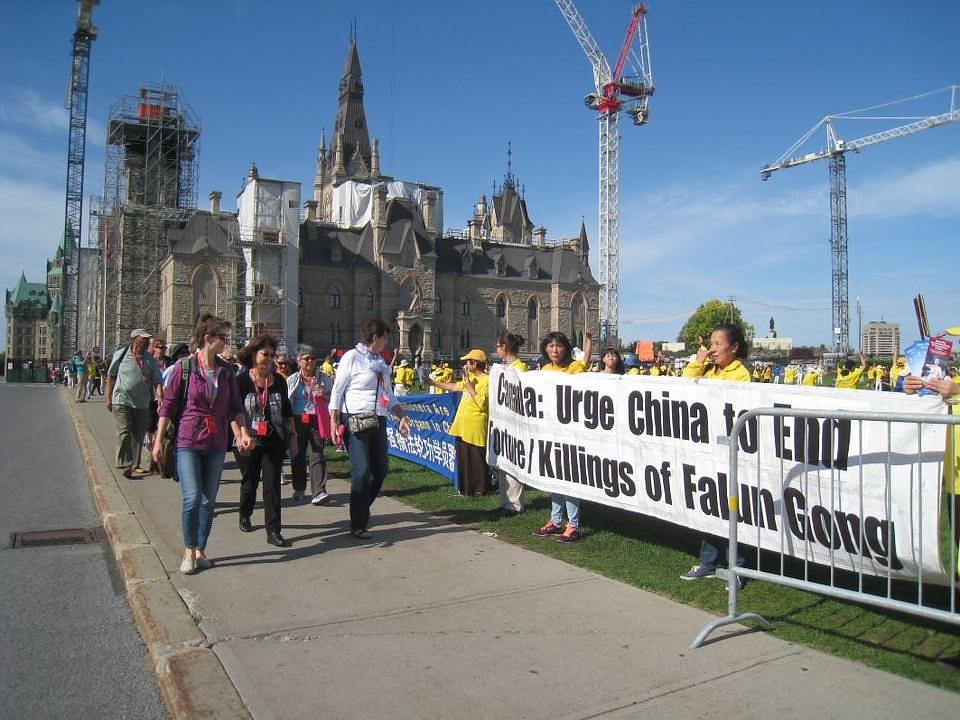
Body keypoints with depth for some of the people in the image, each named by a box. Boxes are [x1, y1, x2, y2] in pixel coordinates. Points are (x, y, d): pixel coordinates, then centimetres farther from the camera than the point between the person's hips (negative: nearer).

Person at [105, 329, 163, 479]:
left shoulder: (150, 359, 6)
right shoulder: (121, 354, 0)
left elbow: (157, 381, 2)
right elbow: (111, 376, 6)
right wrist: (108, 398, 4)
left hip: (142, 403, 3)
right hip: (122, 401, -3)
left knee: (138, 435, 9)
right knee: (124, 432, -11)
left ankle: (134, 463, 21)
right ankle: (126, 465, -11)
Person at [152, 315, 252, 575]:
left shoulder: (226, 371, 5)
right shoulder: (184, 366, -7)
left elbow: (235, 407, 7)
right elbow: (167, 405, -3)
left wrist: (242, 433, -7)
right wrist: (159, 440, -2)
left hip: (216, 445, 4)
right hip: (187, 442, -4)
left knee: (209, 500, 9)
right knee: (192, 497, -11)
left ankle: (200, 550, 24)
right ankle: (189, 551, 10)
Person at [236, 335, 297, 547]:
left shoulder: (279, 381, 4)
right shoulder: (241, 381, -5)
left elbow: (287, 412, 11)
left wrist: (293, 437, 10)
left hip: (274, 441, 1)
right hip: (250, 441, -1)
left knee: (273, 484, -4)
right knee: (249, 482, 15)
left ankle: (273, 531, -2)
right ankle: (245, 516, 42)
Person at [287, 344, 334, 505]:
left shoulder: (325, 379, 7)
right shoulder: (292, 380, 6)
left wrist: (324, 396, -7)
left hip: (317, 421, -1)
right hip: (298, 421, 1)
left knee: (317, 456, -8)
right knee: (298, 456, 10)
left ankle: (318, 492, -13)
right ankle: (299, 489, 28)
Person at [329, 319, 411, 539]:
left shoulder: (380, 361, 16)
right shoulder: (352, 357, -5)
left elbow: (389, 394, 22)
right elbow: (337, 391, -6)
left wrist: (402, 416, 13)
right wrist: (334, 424, -11)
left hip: (378, 422, 7)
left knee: (380, 470, 9)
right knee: (361, 471, -9)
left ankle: (363, 509, 33)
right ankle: (358, 525, 3)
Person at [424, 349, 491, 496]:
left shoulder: (486, 380, -16)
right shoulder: (470, 377, 10)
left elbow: (481, 403, -25)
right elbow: (455, 387, 23)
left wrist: (469, 385, -19)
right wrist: (434, 383, 24)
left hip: (475, 427, -9)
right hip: (463, 425, 9)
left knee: (477, 459, 1)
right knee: (463, 458, 15)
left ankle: (481, 488, 13)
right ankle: (466, 487, 26)